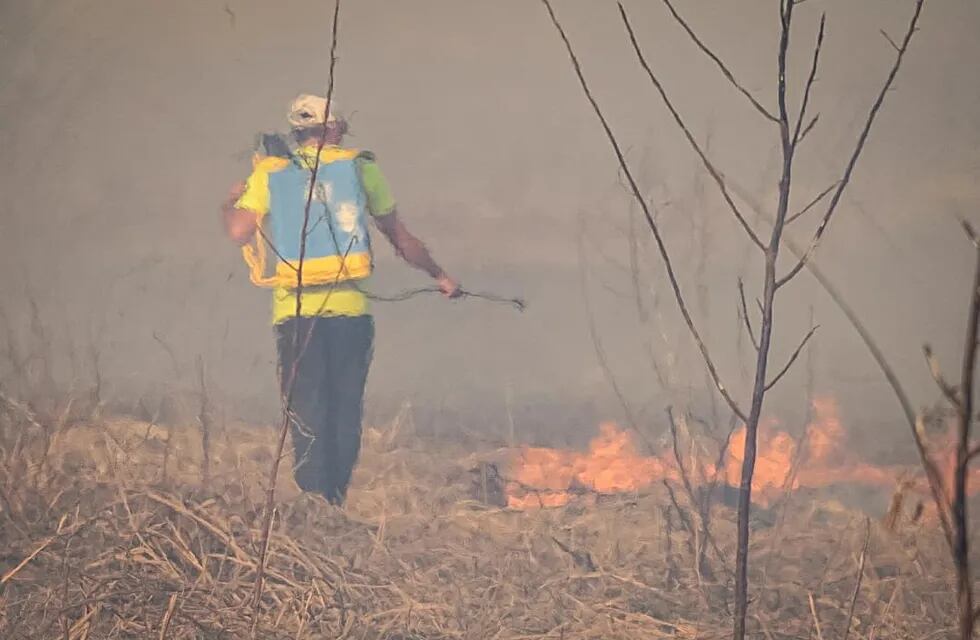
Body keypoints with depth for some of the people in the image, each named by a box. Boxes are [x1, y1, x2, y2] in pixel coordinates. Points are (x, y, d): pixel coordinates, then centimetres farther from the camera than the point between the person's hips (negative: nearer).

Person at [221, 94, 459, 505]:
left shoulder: (267, 174, 7)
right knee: (345, 412, 9)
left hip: (294, 313, 0)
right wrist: (439, 277, 26)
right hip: (349, 309, 0)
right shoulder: (360, 167, 8)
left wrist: (230, 203, 17)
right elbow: (399, 237, 13)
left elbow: (239, 232, -5)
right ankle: (337, 500, 8)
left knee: (306, 414, 2)